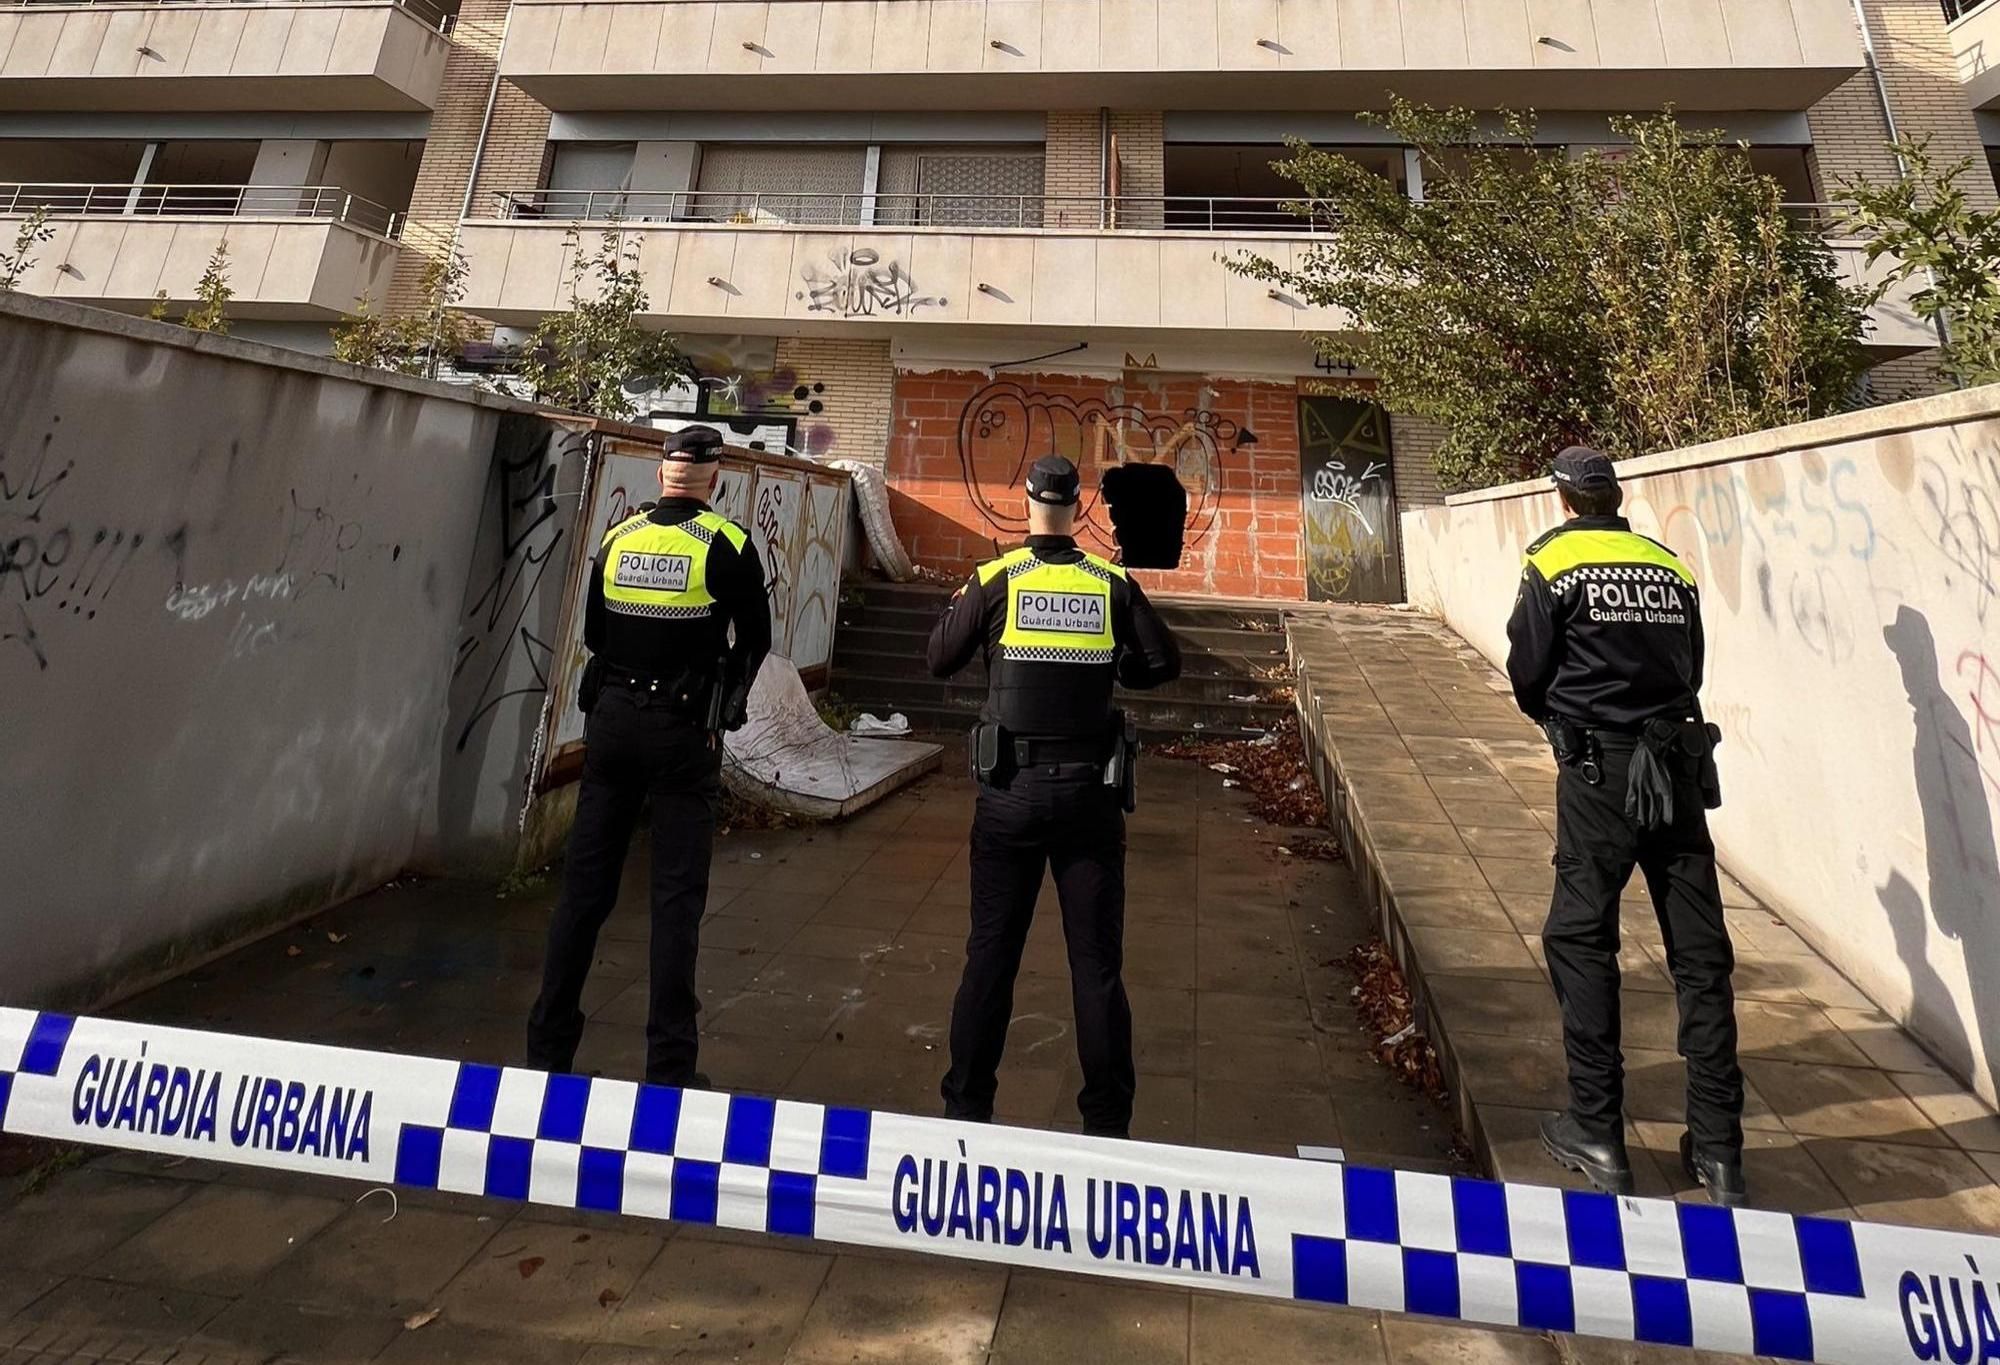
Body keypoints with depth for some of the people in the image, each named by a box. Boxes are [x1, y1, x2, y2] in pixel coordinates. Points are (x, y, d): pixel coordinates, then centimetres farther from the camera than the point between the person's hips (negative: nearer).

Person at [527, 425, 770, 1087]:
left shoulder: (617, 537, 5)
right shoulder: (726, 544, -7)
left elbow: (594, 634, 13)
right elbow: (755, 640, 1)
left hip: (611, 720, 4)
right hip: (683, 730, -4)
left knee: (585, 884, 13)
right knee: (677, 896, 3)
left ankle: (549, 1043, 24)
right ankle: (669, 1063, 11)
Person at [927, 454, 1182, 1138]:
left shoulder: (994, 580, -4)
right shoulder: (1113, 584, -1)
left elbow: (940, 660, 3)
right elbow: (1163, 664, 2)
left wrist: (959, 606, 21)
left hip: (1010, 792, 0)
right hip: (1090, 791, 1)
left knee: (990, 953, 12)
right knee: (1097, 960, 10)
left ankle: (966, 1106, 23)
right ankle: (1106, 1121, 21)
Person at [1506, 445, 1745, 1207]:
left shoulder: (1552, 561, -3)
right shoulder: (1671, 566, 10)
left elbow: (1527, 673, -3)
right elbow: (1691, 667, 13)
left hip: (1600, 771, -4)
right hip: (1679, 764, 5)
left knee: (1581, 943, 4)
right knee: (1701, 952, 8)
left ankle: (1597, 1136, 10)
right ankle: (1718, 1150, 16)